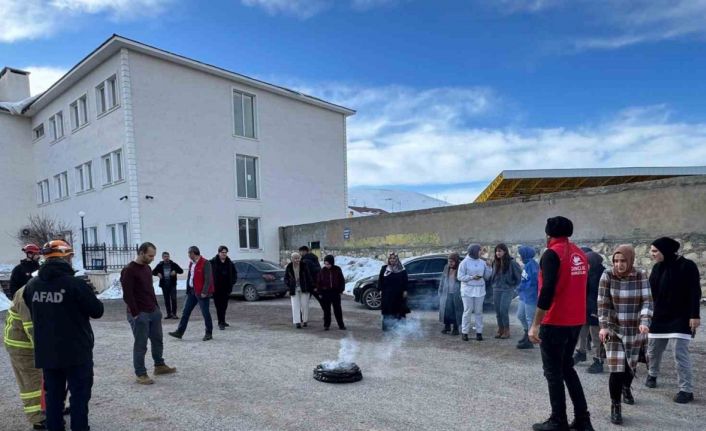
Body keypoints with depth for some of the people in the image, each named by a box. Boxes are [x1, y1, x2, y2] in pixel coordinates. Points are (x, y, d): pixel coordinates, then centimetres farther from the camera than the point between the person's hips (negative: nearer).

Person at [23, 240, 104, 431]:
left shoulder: (32, 285, -1)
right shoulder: (76, 284, -20)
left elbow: (33, 312, 15)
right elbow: (97, 311, -10)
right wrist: (82, 305, 7)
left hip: (46, 352, 6)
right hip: (77, 351, -5)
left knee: (53, 395, 17)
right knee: (79, 396, 5)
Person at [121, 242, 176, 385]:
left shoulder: (147, 268, 11)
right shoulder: (129, 271, -15)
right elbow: (127, 295, -18)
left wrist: (157, 307, 15)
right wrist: (135, 314, -18)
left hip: (153, 312, 8)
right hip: (139, 314, -8)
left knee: (157, 340, 16)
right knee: (141, 345, 1)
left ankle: (159, 366, 31)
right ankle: (141, 374, 13)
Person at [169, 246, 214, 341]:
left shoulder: (205, 263, -15)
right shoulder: (191, 263, 12)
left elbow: (208, 279, -19)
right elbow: (189, 276, 19)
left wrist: (204, 292, -22)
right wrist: (188, 289, 12)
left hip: (201, 293, -9)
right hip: (192, 291, 9)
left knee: (205, 313, 0)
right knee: (185, 312, 10)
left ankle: (209, 333, 12)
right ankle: (179, 332, 18)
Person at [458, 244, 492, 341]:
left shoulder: (482, 262, 8)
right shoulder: (465, 262, -5)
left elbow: (487, 277, 9)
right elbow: (460, 277, -7)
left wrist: (489, 267, -5)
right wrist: (472, 277, -18)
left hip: (480, 290, 4)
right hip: (467, 290, -4)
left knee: (479, 311, 3)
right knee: (467, 311, -3)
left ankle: (479, 332, 11)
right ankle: (464, 332, 6)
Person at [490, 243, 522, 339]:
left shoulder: (511, 262, -10)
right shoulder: (495, 262, 5)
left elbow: (519, 274, -5)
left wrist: (514, 286, -1)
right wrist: (493, 284, 9)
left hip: (507, 289, -5)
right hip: (496, 289, 5)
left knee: (503, 310, -9)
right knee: (497, 311, 7)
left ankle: (507, 330, 4)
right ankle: (500, 329, 18)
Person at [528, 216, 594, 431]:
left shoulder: (552, 254, -14)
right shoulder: (580, 254, 10)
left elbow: (547, 291, -22)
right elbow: (577, 287, 14)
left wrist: (535, 324, -20)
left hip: (555, 322, -8)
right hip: (575, 321, 8)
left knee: (553, 372, 4)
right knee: (567, 368, 20)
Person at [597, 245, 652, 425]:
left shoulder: (641, 276, -6)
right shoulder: (607, 276, -11)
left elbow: (647, 301, -9)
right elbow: (603, 304, -11)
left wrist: (644, 322, -25)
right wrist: (603, 326, -20)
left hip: (635, 330, 2)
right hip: (613, 329, -2)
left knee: (631, 365, 18)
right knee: (617, 369, -10)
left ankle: (626, 388, 51)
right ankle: (615, 407, 8)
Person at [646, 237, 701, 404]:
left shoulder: (687, 266, -12)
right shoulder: (657, 267, 5)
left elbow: (695, 293, -14)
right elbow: (651, 292, 11)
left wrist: (694, 315, -19)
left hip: (681, 318, -6)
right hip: (659, 317, 6)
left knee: (680, 353, -7)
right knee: (653, 350, 13)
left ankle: (686, 390, 3)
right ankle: (652, 375, 36)